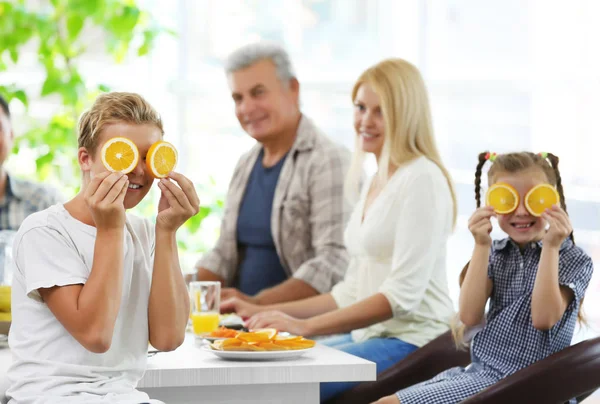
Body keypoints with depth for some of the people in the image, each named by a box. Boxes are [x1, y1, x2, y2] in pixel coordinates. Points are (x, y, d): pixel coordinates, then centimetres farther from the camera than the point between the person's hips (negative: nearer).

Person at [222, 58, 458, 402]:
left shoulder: (422, 179, -11)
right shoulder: (374, 185, 18)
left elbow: (403, 295, -19)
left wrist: (305, 325, -23)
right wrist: (265, 313, 13)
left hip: (412, 341, -9)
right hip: (369, 335, 9)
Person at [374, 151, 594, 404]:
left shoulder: (574, 260, -5)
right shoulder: (496, 253, 9)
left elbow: (543, 318, -19)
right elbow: (469, 316, -3)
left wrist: (550, 247, -21)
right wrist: (482, 246, -9)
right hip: (478, 369, 6)